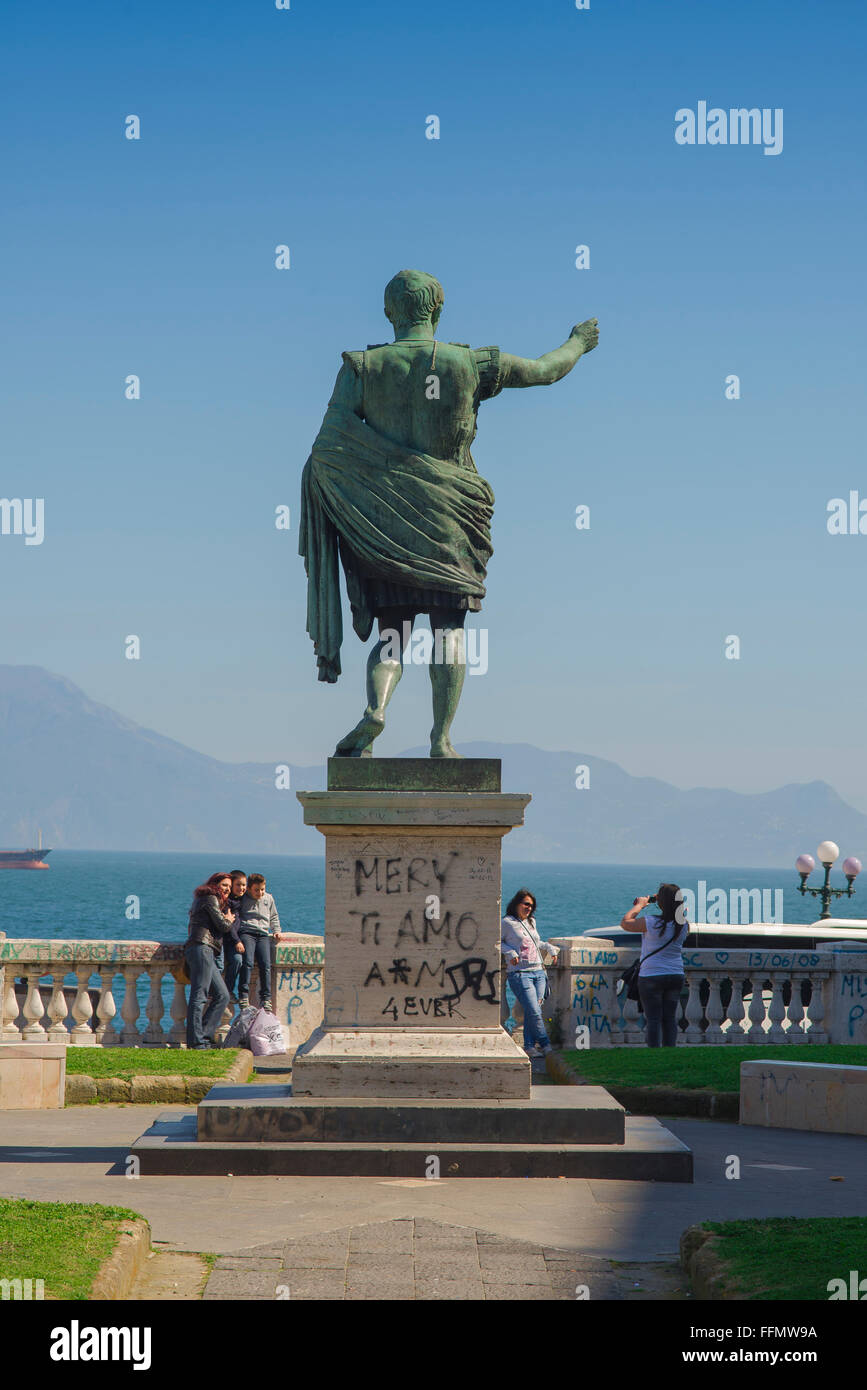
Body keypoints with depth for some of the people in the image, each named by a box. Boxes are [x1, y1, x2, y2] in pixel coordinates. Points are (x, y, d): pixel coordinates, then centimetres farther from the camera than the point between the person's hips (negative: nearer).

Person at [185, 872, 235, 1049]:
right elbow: (223, 926, -4)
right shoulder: (210, 899, 0)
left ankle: (204, 1035, 1)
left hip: (206, 953, 10)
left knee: (222, 996, 6)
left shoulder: (210, 901, 30)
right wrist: (229, 920, 15)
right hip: (202, 948, -10)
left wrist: (226, 920, 9)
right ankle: (196, 1040, -19)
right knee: (199, 995, -14)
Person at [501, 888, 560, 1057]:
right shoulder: (508, 923, 0)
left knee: (534, 1011, -3)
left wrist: (550, 948, 20)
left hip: (538, 972, 6)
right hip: (519, 973, -6)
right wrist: (510, 952, -10)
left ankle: (529, 1046, 1)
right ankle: (545, 1045, -5)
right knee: (534, 1011, -14)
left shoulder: (531, 922, 19)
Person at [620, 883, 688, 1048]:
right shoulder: (683, 925, -4)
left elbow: (625, 923, -8)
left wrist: (639, 905, 3)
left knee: (653, 1018, 1)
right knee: (670, 1017, 11)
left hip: (651, 976, -5)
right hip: (676, 976, 5)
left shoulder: (652, 922, -20)